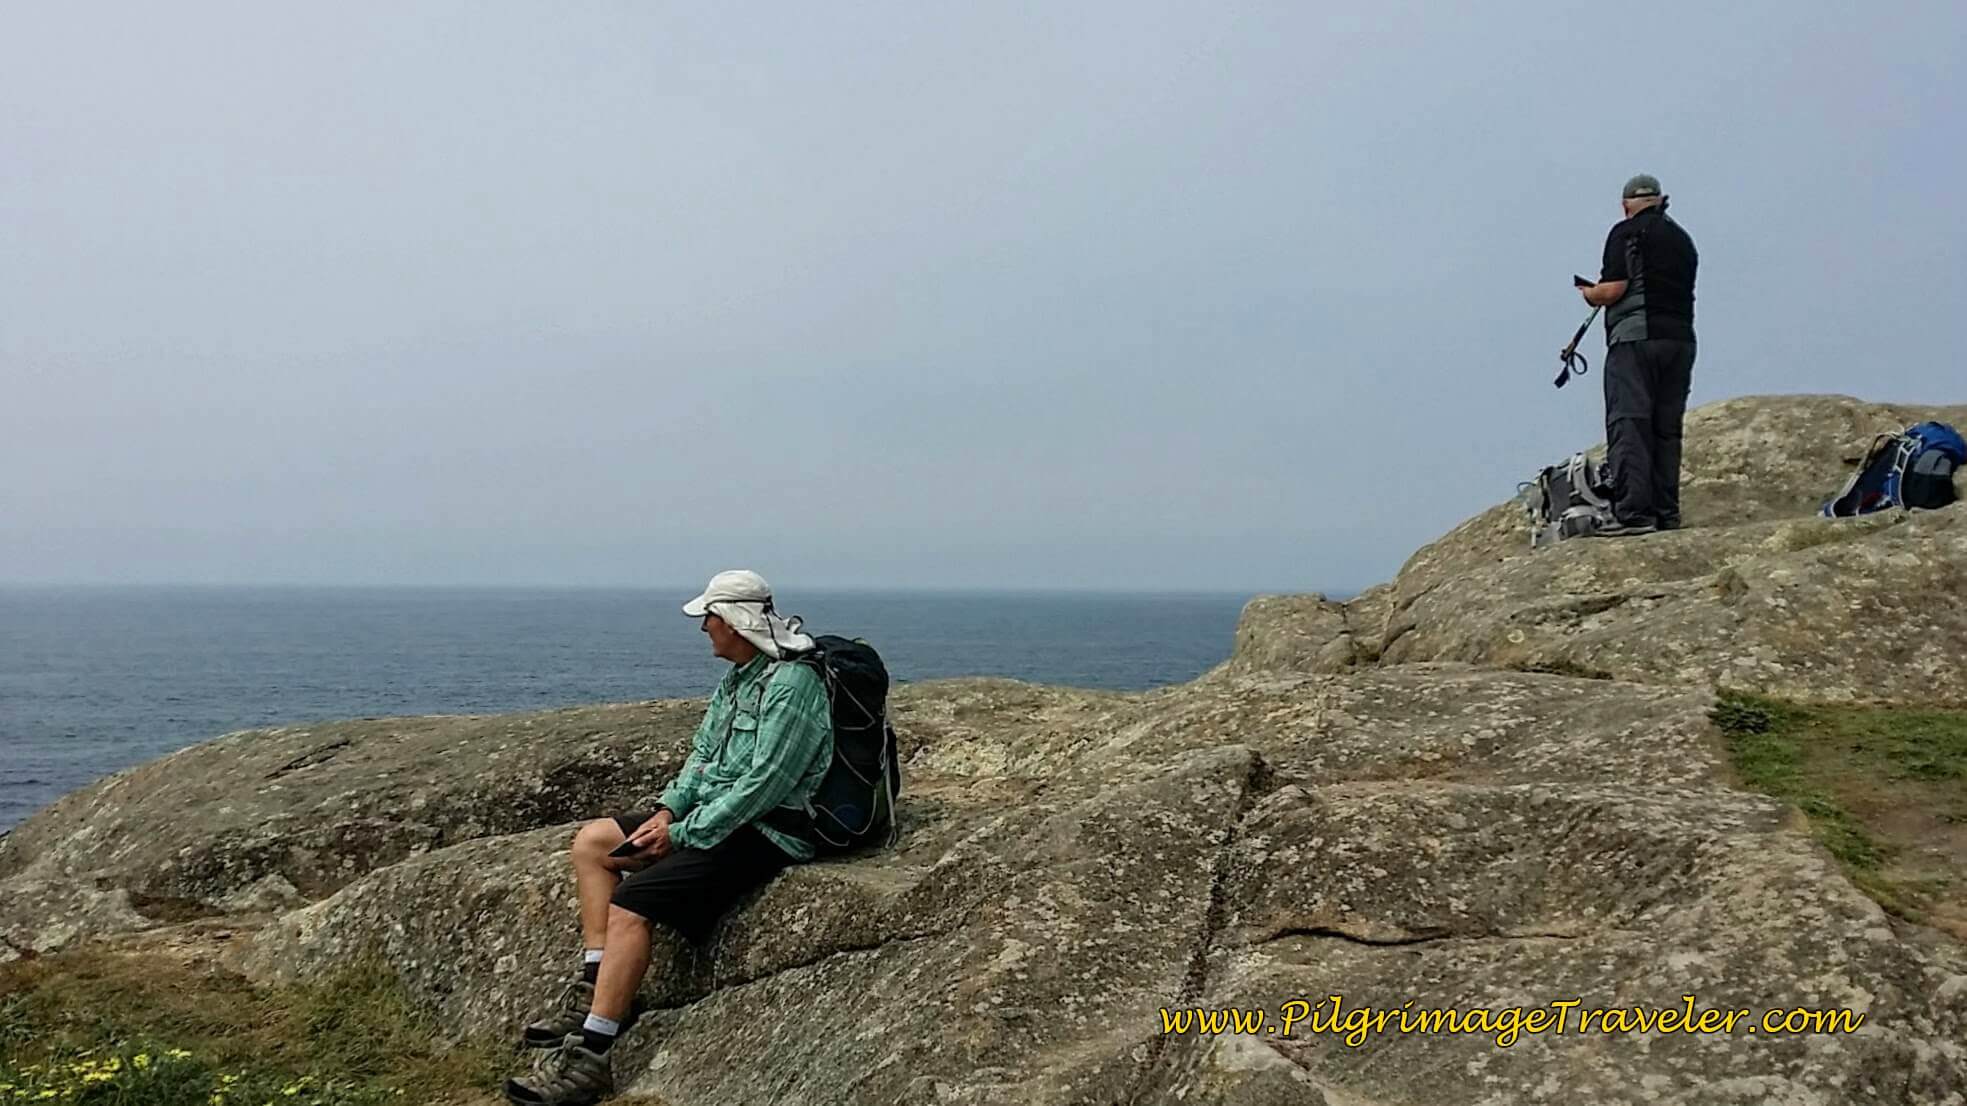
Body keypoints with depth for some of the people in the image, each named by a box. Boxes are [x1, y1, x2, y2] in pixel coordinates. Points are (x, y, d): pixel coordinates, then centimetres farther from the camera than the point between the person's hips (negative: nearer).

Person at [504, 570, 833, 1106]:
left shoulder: (792, 684, -20)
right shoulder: (736, 677, 12)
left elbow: (762, 785, -24)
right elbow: (703, 752, 18)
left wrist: (682, 834, -18)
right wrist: (669, 809, 0)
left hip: (766, 833, -11)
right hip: (715, 813, 11)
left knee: (630, 902, -24)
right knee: (591, 842, 8)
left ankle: (589, 1058, -21)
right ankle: (595, 988, 4)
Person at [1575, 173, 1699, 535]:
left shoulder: (1626, 232, 0)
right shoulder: (1682, 238, 21)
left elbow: (1613, 290, -9)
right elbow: (1679, 292, 21)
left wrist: (1588, 293, 13)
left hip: (1636, 336, -7)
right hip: (1680, 338, 7)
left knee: (1628, 424, -10)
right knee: (1667, 429, 9)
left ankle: (1633, 512, -19)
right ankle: (1666, 515, 8)